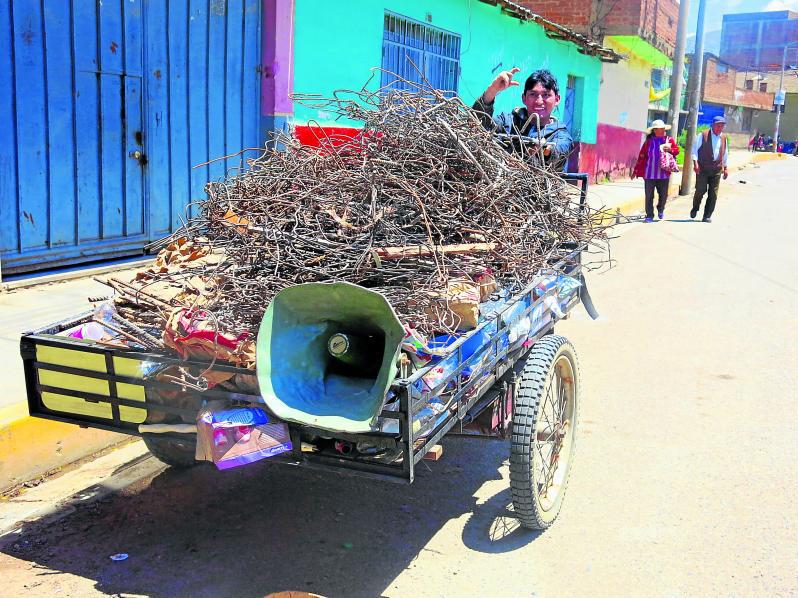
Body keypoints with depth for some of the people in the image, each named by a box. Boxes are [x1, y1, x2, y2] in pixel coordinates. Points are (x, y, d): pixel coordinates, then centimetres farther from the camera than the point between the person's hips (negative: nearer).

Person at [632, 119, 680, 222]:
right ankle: (649, 215, 10)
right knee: (649, 196, 0)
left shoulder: (669, 139, 6)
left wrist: (670, 149, -13)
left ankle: (660, 210, 36)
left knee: (663, 195, 9)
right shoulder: (649, 141, 0)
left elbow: (677, 151, 9)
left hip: (664, 173, 2)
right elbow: (641, 156, 1)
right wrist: (636, 170, 0)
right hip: (649, 173, -2)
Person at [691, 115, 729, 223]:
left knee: (713, 194, 1)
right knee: (700, 190, -6)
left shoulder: (724, 138, 12)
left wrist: (726, 168, 17)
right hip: (702, 169, -4)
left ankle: (707, 216, 9)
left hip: (716, 170, 4)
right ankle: (695, 209, 21)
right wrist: (695, 163, -12)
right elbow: (695, 149, -2)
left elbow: (725, 154, 20)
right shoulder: (703, 135, -1)